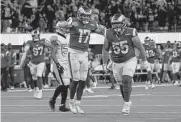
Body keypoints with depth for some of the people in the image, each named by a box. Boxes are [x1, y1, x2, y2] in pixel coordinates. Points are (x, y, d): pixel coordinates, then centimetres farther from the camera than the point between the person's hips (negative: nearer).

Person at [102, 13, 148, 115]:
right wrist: (105, 62, 14)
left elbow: (140, 47, -5)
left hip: (130, 60, -3)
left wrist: (145, 60, 5)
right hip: (116, 63, 3)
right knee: (122, 84, 11)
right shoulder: (109, 34, -12)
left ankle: (126, 104, -10)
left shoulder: (130, 33, -19)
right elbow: (105, 49, 5)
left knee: (126, 81, -19)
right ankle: (128, 102, 32)